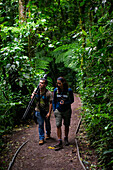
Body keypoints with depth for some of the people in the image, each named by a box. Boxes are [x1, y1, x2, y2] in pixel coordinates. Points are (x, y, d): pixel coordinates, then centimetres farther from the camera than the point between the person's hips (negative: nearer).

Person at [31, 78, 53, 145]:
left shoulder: (49, 93, -15)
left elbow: (51, 103, -13)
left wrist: (49, 112, -16)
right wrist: (33, 96, -15)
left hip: (46, 111, -2)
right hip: (38, 111, 2)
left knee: (47, 124, 16)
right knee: (40, 125, 3)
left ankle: (48, 134, 42)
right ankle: (41, 138, 12)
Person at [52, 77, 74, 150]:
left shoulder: (69, 90, -10)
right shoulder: (56, 90, -4)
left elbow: (72, 100, -1)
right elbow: (54, 101, 7)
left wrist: (65, 103, -17)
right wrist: (54, 109, 3)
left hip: (67, 110, 0)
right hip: (58, 110, 1)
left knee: (66, 125, 12)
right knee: (58, 125, -8)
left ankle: (66, 139, 34)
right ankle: (59, 143, -5)